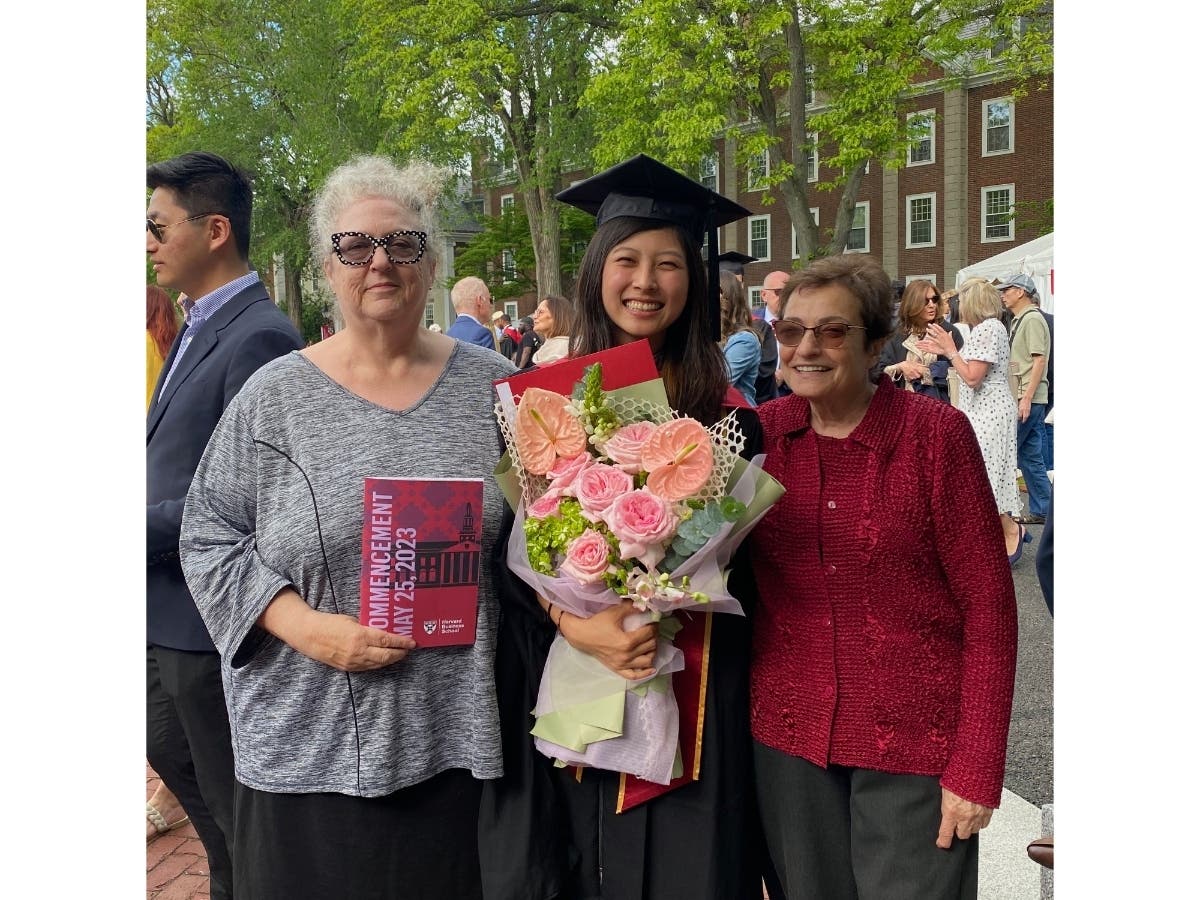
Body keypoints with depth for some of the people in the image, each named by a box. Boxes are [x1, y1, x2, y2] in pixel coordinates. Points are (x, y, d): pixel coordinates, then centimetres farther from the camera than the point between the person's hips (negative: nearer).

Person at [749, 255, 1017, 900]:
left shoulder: (935, 434, -11)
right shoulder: (761, 432, -1)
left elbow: (988, 605, -10)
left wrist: (977, 768, -12)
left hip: (915, 738, -3)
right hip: (789, 732, 3)